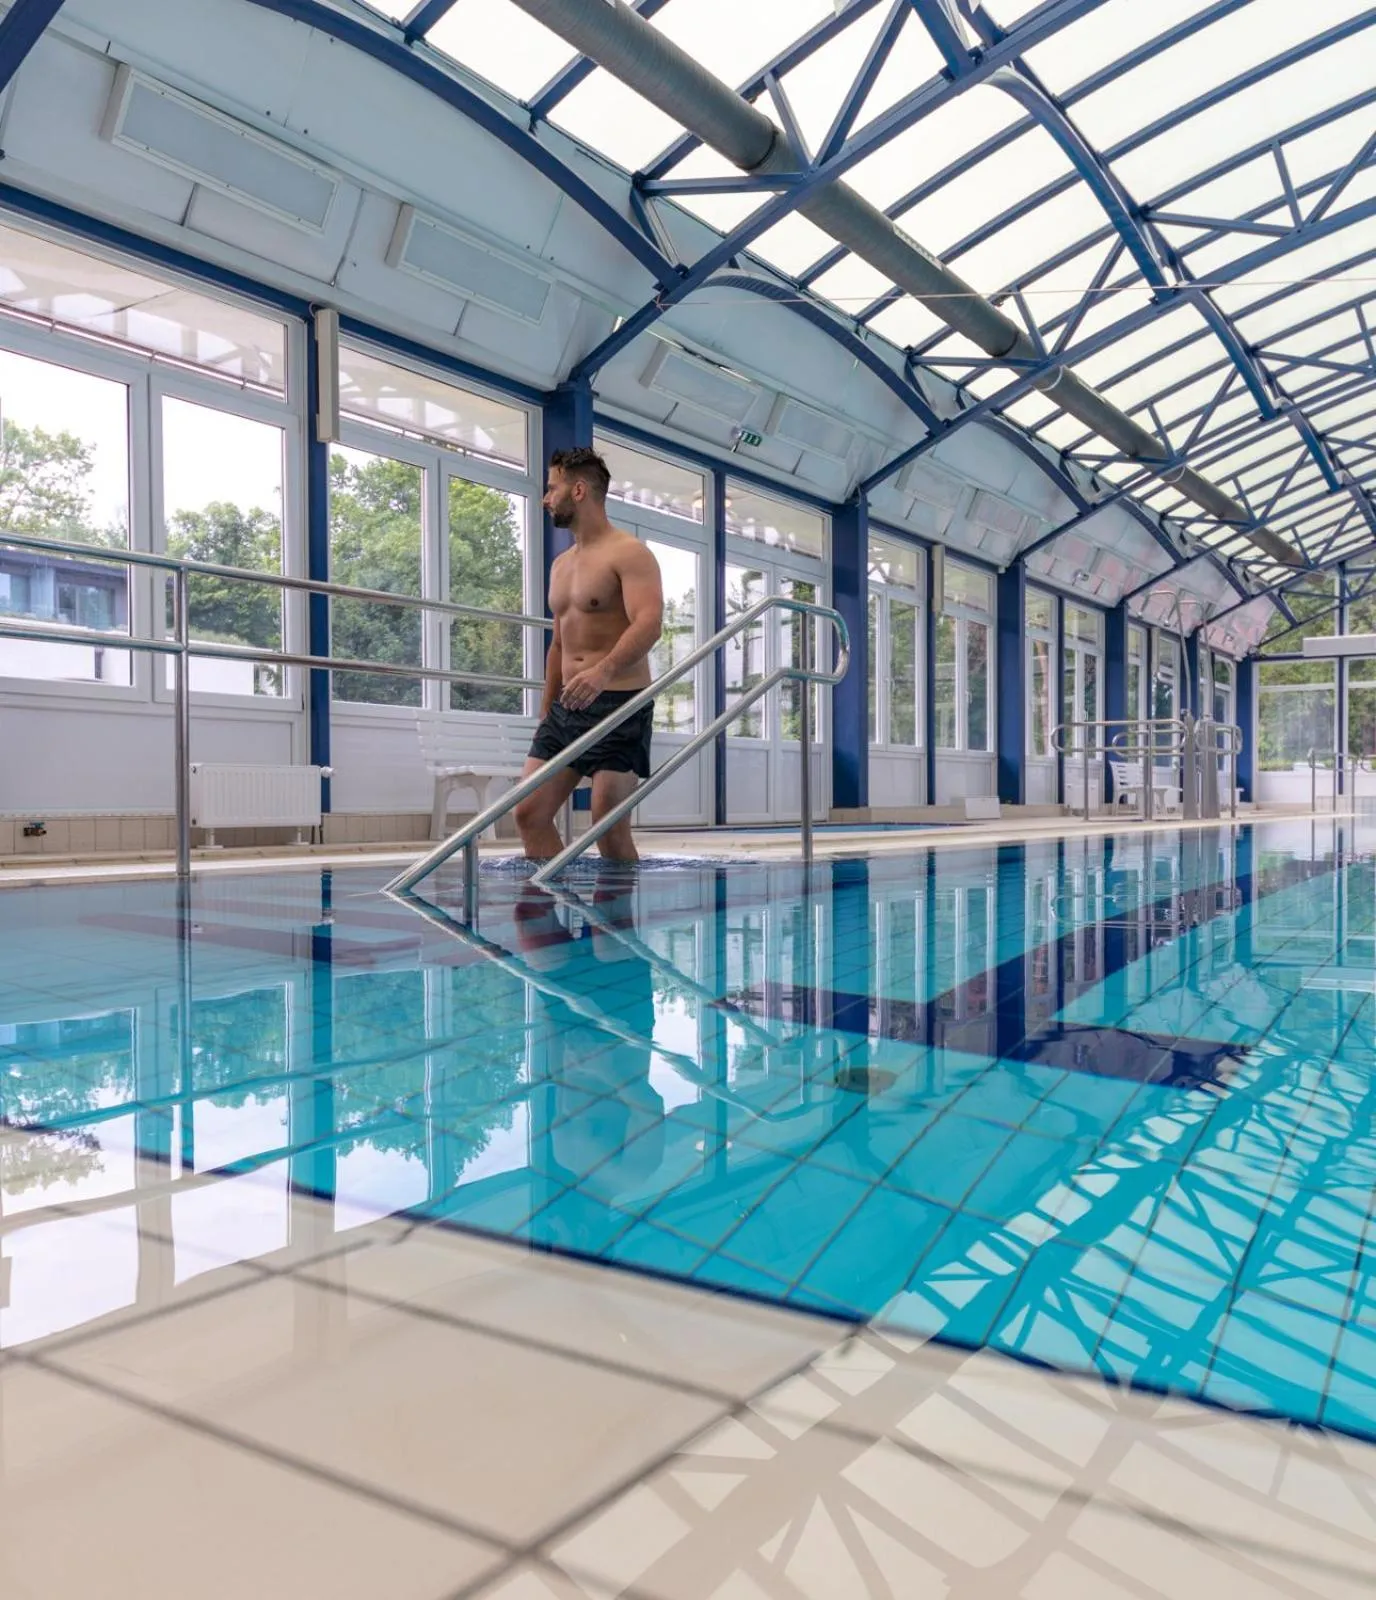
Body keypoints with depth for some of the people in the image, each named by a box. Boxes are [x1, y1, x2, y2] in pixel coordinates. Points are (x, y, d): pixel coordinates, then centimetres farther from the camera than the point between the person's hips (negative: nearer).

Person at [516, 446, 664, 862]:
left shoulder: (628, 553, -6)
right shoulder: (560, 565, 21)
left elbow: (649, 623, -22)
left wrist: (605, 670, -39)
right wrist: (545, 715, 23)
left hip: (618, 704, -8)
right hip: (566, 706, 8)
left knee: (610, 828, -10)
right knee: (529, 812, -1)